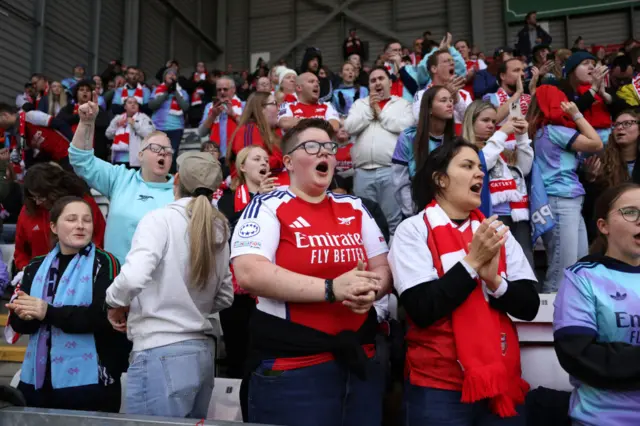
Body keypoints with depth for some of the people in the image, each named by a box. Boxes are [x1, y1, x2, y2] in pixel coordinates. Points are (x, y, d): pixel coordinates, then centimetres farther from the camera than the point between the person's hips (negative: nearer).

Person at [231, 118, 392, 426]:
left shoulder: (355, 208, 10)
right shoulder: (267, 207, -6)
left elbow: (384, 268, 12)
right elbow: (249, 274, -20)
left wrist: (371, 289, -12)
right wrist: (332, 288, -23)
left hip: (360, 360, 6)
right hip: (292, 366, -5)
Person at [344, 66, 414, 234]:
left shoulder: (402, 104, 12)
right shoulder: (360, 104, 19)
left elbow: (406, 125, -7)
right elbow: (349, 127, 5)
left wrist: (380, 113, 1)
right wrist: (370, 110, 0)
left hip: (391, 170, -2)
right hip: (363, 171, 3)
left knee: (393, 220, -1)